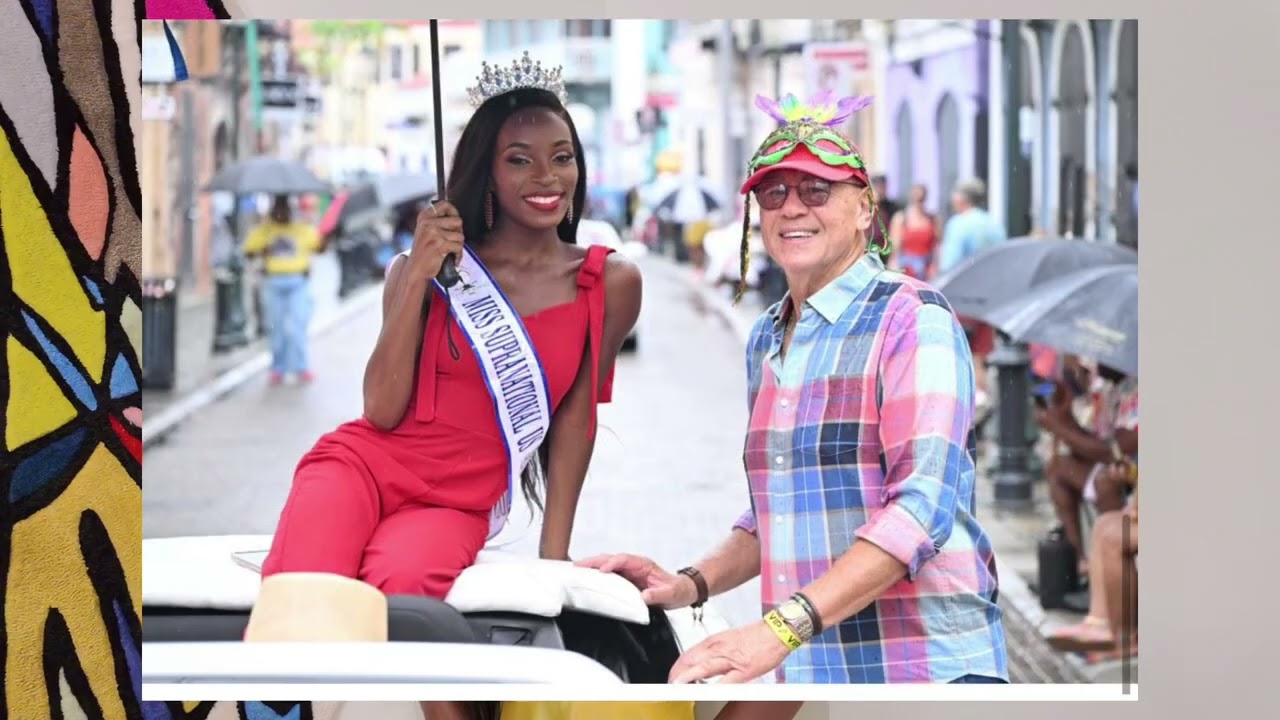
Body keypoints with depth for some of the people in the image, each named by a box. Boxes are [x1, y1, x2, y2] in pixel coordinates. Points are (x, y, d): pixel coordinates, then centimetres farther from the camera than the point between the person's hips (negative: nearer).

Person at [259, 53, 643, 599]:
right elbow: (382, 409, -3)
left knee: (399, 588, -36)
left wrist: (555, 554, 0)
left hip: (458, 504, 0)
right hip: (364, 461, 0)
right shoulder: (430, 266, 6)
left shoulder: (610, 284, 6)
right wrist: (419, 277, -11)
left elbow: (575, 415, 7)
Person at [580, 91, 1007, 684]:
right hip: (807, 674, 6)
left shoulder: (912, 319, -8)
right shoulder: (765, 341, 14)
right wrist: (692, 585, 4)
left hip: (928, 668, -6)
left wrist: (783, 626, -29)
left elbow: (922, 505, -20)